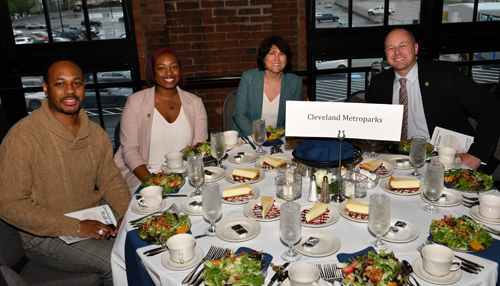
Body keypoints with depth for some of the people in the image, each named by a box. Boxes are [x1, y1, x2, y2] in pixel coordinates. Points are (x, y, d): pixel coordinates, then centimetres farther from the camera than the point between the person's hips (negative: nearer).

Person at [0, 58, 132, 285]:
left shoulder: (96, 133, 1)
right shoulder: (22, 137, -18)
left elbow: (110, 179, 9)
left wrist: (128, 213, -11)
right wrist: (76, 227, -23)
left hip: (95, 220, 6)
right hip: (45, 237, -6)